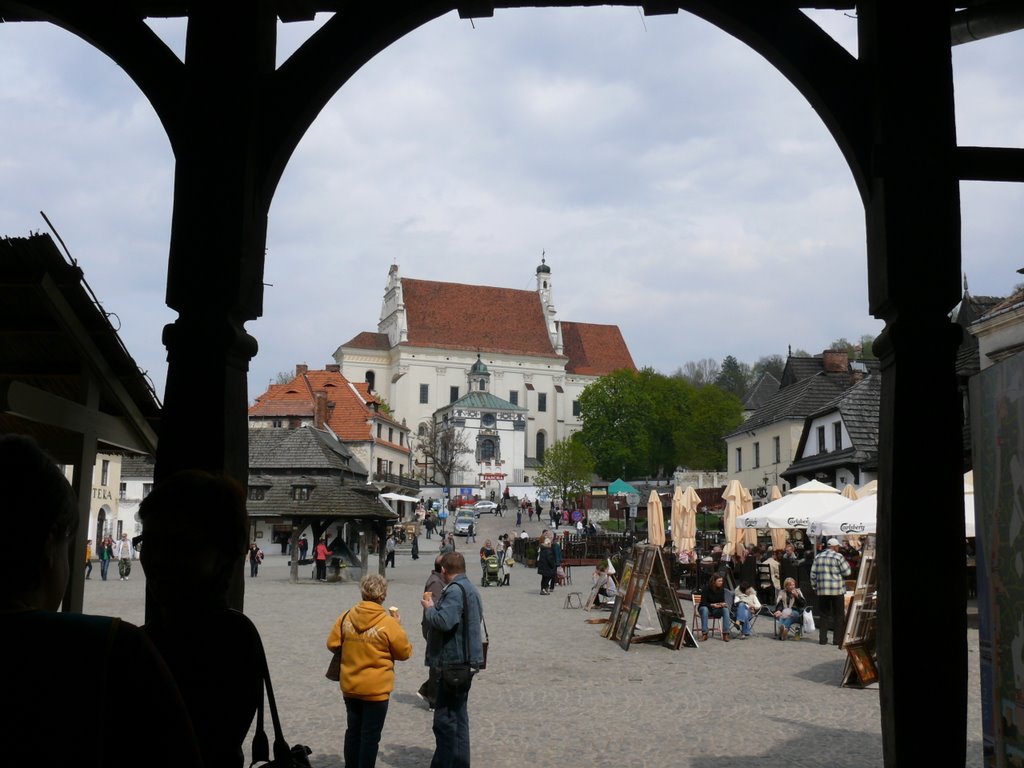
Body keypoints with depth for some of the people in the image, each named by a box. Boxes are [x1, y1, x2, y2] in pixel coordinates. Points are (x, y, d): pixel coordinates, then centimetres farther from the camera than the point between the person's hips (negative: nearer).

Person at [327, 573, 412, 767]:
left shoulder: (346, 617, -6)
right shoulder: (388, 623, -17)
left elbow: (332, 644, 2)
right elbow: (405, 652, -8)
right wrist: (399, 626, 2)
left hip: (350, 687, 5)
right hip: (376, 689, -4)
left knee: (353, 731, 19)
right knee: (371, 736, 7)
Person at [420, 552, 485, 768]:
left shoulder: (454, 590, -18)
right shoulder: (471, 588, 14)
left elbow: (444, 621, -29)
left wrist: (430, 608, -9)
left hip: (454, 661, -11)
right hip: (466, 659, 11)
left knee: (445, 720, -7)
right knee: (458, 716, 19)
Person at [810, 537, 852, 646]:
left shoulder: (818, 557, 8)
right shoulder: (838, 557, -7)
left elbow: (813, 574, 8)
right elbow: (847, 572, -8)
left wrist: (815, 587, 15)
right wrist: (846, 563, 10)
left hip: (822, 591, 4)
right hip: (837, 591, -4)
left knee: (824, 615, 11)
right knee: (838, 615, 5)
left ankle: (822, 639, 9)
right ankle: (837, 639, 5)